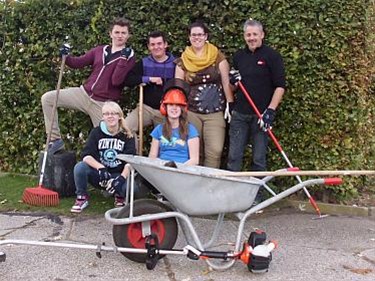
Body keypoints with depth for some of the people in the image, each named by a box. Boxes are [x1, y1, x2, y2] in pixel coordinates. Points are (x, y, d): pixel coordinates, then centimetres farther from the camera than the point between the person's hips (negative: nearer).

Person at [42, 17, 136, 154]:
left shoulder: (129, 56, -4)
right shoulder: (99, 50, 10)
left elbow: (116, 81, -17)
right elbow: (78, 63, 9)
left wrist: (123, 58, -23)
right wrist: (66, 56, -10)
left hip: (104, 103, -4)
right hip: (84, 93, 5)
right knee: (47, 98, -6)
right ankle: (55, 139, -1)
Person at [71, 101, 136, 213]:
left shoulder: (127, 135, -2)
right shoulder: (96, 132, 0)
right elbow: (86, 155, -12)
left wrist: (122, 177, -31)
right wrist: (101, 168, -31)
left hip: (118, 175, -1)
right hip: (99, 174, 1)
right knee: (79, 167, -28)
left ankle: (120, 197, 5)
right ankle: (82, 197, -3)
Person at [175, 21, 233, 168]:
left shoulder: (218, 57, 2)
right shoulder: (183, 61, 7)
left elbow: (226, 83, 2)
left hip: (215, 113, -1)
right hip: (191, 113, 2)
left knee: (215, 151, -11)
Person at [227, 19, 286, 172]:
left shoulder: (272, 56, -2)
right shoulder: (238, 56, 13)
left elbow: (280, 86, -6)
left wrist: (270, 110, -15)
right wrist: (234, 82, -2)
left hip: (261, 115, -4)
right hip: (239, 114, 4)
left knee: (259, 159, 4)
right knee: (233, 156, 5)